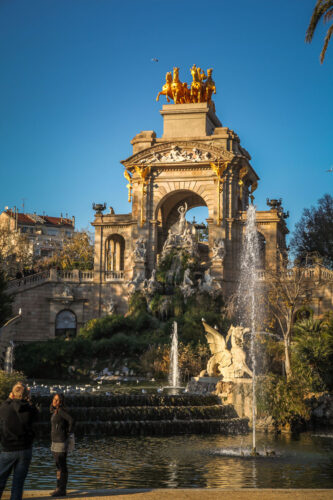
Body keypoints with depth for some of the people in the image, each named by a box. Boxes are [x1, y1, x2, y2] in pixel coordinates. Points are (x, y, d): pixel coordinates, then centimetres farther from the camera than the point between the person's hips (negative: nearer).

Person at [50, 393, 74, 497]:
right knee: (58, 466, 13)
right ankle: (59, 488, 19)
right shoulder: (54, 411, 14)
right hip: (55, 442, 10)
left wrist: (69, 433, -13)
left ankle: (62, 490, -2)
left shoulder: (61, 411, -14)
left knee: (62, 466, -6)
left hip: (61, 442, -10)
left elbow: (71, 420, -26)